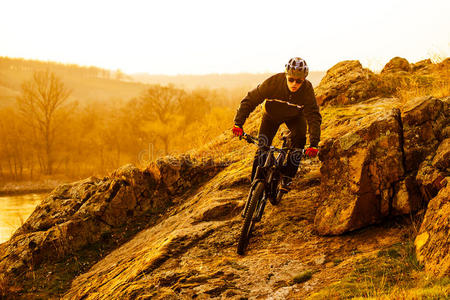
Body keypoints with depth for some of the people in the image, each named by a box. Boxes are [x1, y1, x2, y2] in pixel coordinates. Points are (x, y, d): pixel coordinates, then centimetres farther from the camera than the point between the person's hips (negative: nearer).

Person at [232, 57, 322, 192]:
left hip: (295, 116, 0)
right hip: (272, 114, 0)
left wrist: (314, 144, -44)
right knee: (262, 147, -12)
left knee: (299, 138, -24)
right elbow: (250, 100, -29)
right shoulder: (273, 82, -36)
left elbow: (314, 116, -32)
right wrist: (238, 123, -38)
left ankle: (286, 178, -12)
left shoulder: (307, 90, -33)